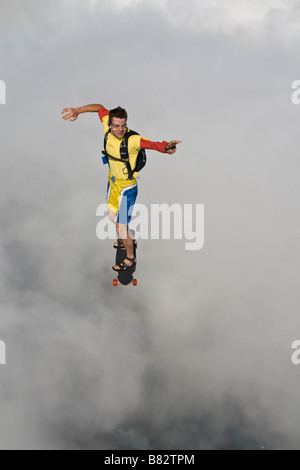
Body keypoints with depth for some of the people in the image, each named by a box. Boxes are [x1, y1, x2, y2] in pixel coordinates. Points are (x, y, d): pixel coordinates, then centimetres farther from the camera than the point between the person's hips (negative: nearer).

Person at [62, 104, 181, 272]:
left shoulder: (132, 140, -31)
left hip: (126, 187, -8)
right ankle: (130, 240, 55)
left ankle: (130, 257, 27)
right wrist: (77, 111, -1)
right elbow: (101, 108, 5)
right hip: (113, 180, 8)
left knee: (121, 227, 0)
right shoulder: (108, 128, -13)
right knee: (113, 216, 28)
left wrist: (166, 147, -68)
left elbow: (153, 144, -47)